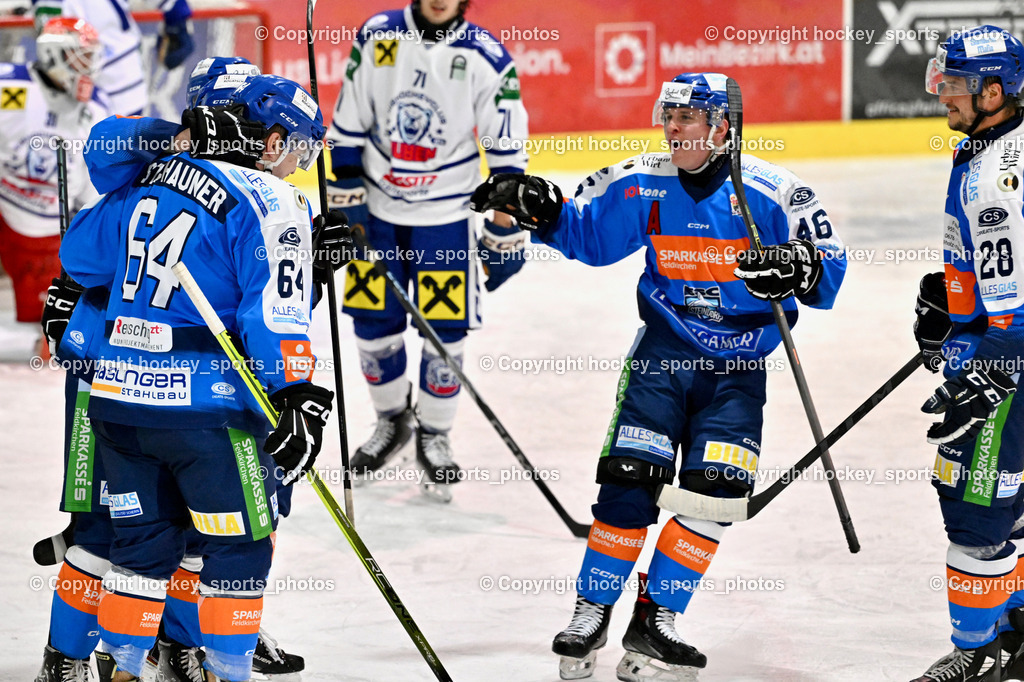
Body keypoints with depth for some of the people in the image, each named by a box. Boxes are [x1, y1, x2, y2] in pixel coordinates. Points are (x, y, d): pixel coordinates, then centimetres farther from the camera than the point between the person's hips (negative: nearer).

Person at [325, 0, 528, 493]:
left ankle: (433, 436, 16)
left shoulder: (486, 59, -11)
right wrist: (344, 201, -1)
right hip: (375, 209, 2)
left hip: (444, 216, -2)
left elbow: (507, 152, -6)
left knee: (445, 329, -3)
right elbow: (348, 125, 2)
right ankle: (392, 420, 28)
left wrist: (504, 235, -7)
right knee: (373, 323, 6)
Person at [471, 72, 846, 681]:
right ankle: (593, 612, 4)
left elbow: (830, 266, -10)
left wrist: (798, 269, -32)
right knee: (629, 477, -9)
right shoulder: (643, 185, -2)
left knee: (713, 489, -10)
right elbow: (586, 232, 9)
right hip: (663, 351, 1)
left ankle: (655, 619, 2)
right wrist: (542, 210, -10)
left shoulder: (774, 193, -11)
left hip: (738, 362, -1)